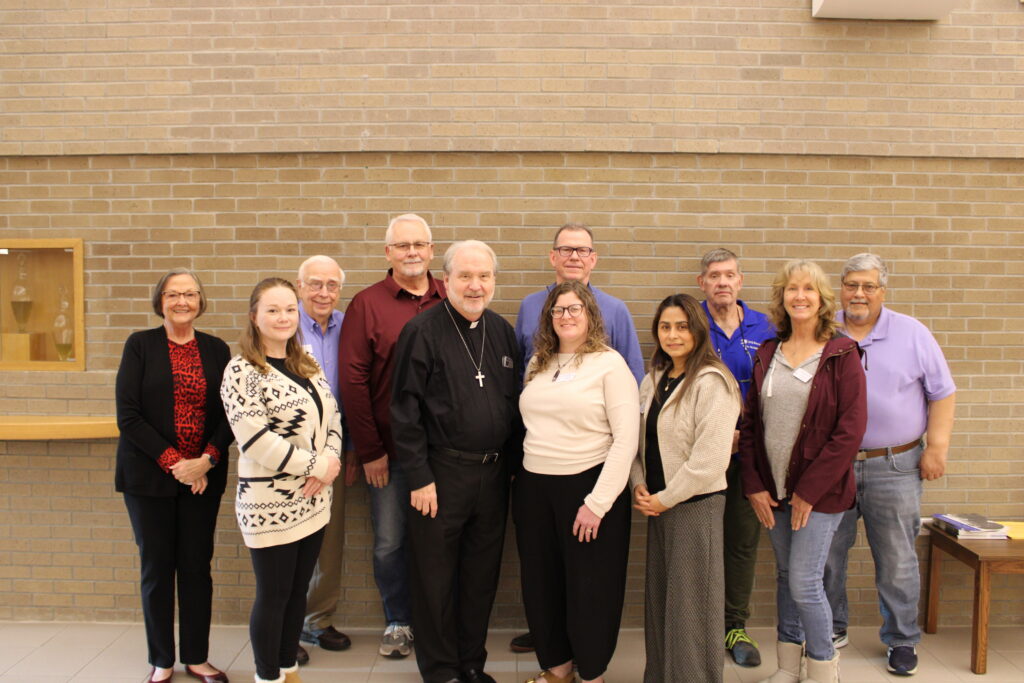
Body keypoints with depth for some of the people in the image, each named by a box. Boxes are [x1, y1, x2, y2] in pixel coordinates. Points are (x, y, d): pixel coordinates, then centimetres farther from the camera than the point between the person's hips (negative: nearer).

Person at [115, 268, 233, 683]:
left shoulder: (216, 350, 5)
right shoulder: (140, 345, -1)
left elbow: (230, 413, 2)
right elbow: (128, 414, -8)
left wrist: (207, 459, -12)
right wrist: (172, 462, -13)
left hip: (204, 475, 2)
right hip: (150, 474, -2)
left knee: (197, 566, 7)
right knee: (157, 567, 7)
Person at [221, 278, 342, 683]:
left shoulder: (308, 366, 10)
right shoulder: (241, 371, -11)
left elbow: (331, 417, 9)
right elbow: (254, 437, -19)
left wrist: (330, 461, -10)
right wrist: (314, 466, -16)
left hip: (313, 501, 6)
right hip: (270, 503, -6)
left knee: (298, 590, 16)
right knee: (273, 596, 7)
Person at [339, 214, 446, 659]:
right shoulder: (367, 304, -3)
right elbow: (353, 380, -6)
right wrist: (369, 450, -8)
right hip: (389, 452, -1)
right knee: (389, 543, 10)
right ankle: (398, 622, 32)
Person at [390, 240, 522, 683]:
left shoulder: (502, 330, 8)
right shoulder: (422, 331, -9)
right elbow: (405, 409, -10)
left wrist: (516, 460, 9)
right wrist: (418, 476, -12)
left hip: (493, 471, 5)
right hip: (442, 472, -5)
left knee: (482, 575, 15)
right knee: (436, 577, 8)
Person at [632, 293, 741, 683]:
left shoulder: (711, 382, -14)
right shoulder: (654, 380, 10)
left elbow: (710, 458, -19)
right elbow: (640, 439, 14)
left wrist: (666, 499, -13)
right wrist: (639, 485, -2)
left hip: (696, 504, -7)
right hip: (658, 504, 7)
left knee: (690, 603, 3)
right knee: (658, 599, 14)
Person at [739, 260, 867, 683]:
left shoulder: (841, 354, -7)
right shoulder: (767, 354, 7)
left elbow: (851, 429, -12)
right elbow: (750, 422, 8)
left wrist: (810, 490, -13)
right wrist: (754, 485, 0)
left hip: (819, 490, -4)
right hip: (772, 490, 5)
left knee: (804, 582, -4)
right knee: (785, 578, 14)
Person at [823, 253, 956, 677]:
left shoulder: (912, 334, 0)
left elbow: (942, 393, 3)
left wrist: (936, 447, -4)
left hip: (894, 468, -1)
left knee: (897, 561, 8)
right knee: (826, 556, 11)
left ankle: (902, 640, 26)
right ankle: (831, 629, 29)